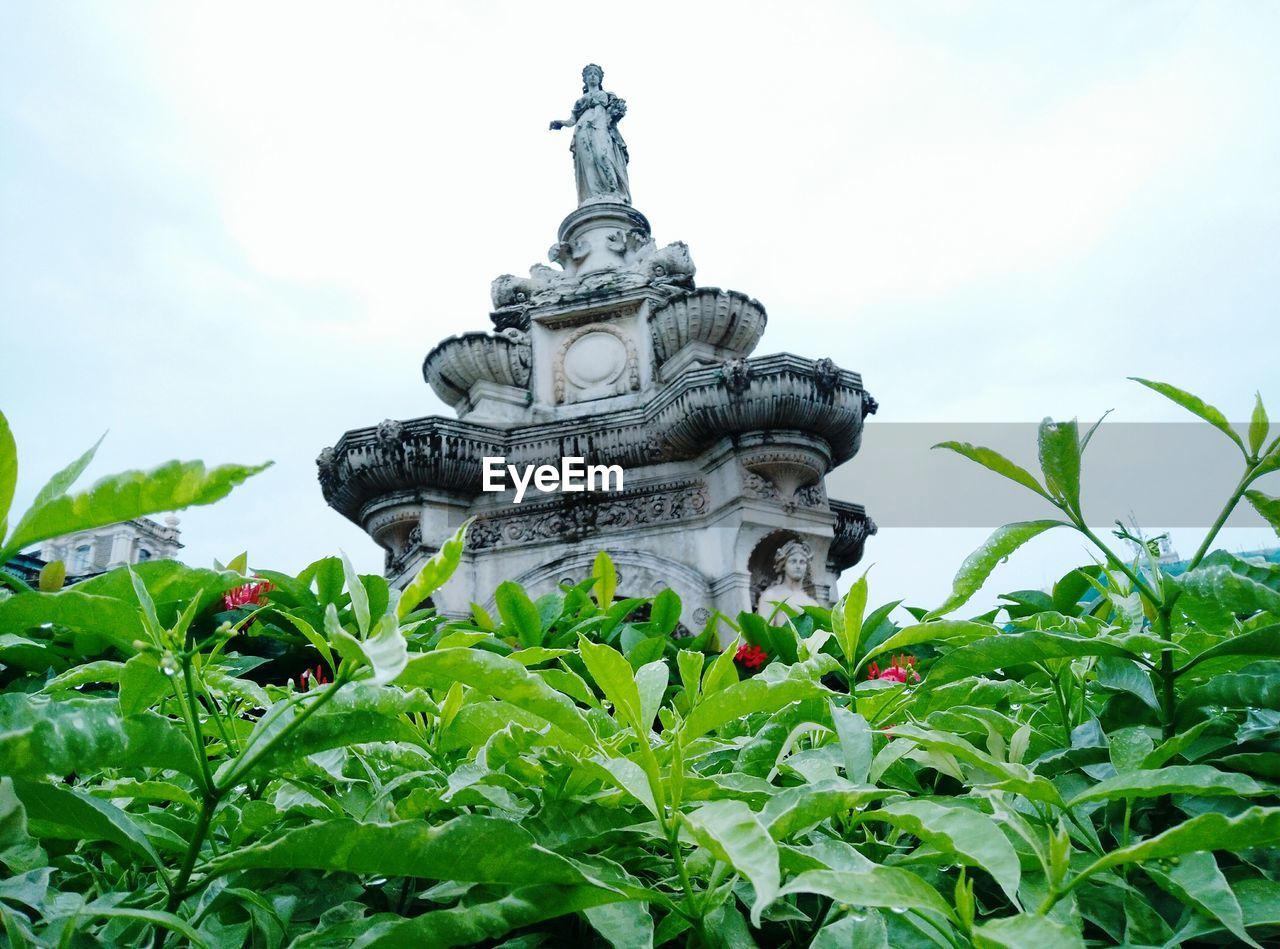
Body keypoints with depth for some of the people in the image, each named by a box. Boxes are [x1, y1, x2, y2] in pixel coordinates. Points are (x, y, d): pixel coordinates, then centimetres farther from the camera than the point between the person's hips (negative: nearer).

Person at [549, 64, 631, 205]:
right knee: (588, 161, -19)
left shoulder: (607, 95, 26)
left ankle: (613, 196, -40)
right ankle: (593, 201, -33)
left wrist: (617, 111, -11)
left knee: (602, 154, -30)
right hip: (584, 133, 3)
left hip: (601, 129, -2)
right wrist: (560, 123, 5)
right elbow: (573, 119, 23)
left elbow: (618, 108, 11)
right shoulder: (581, 100, 32)